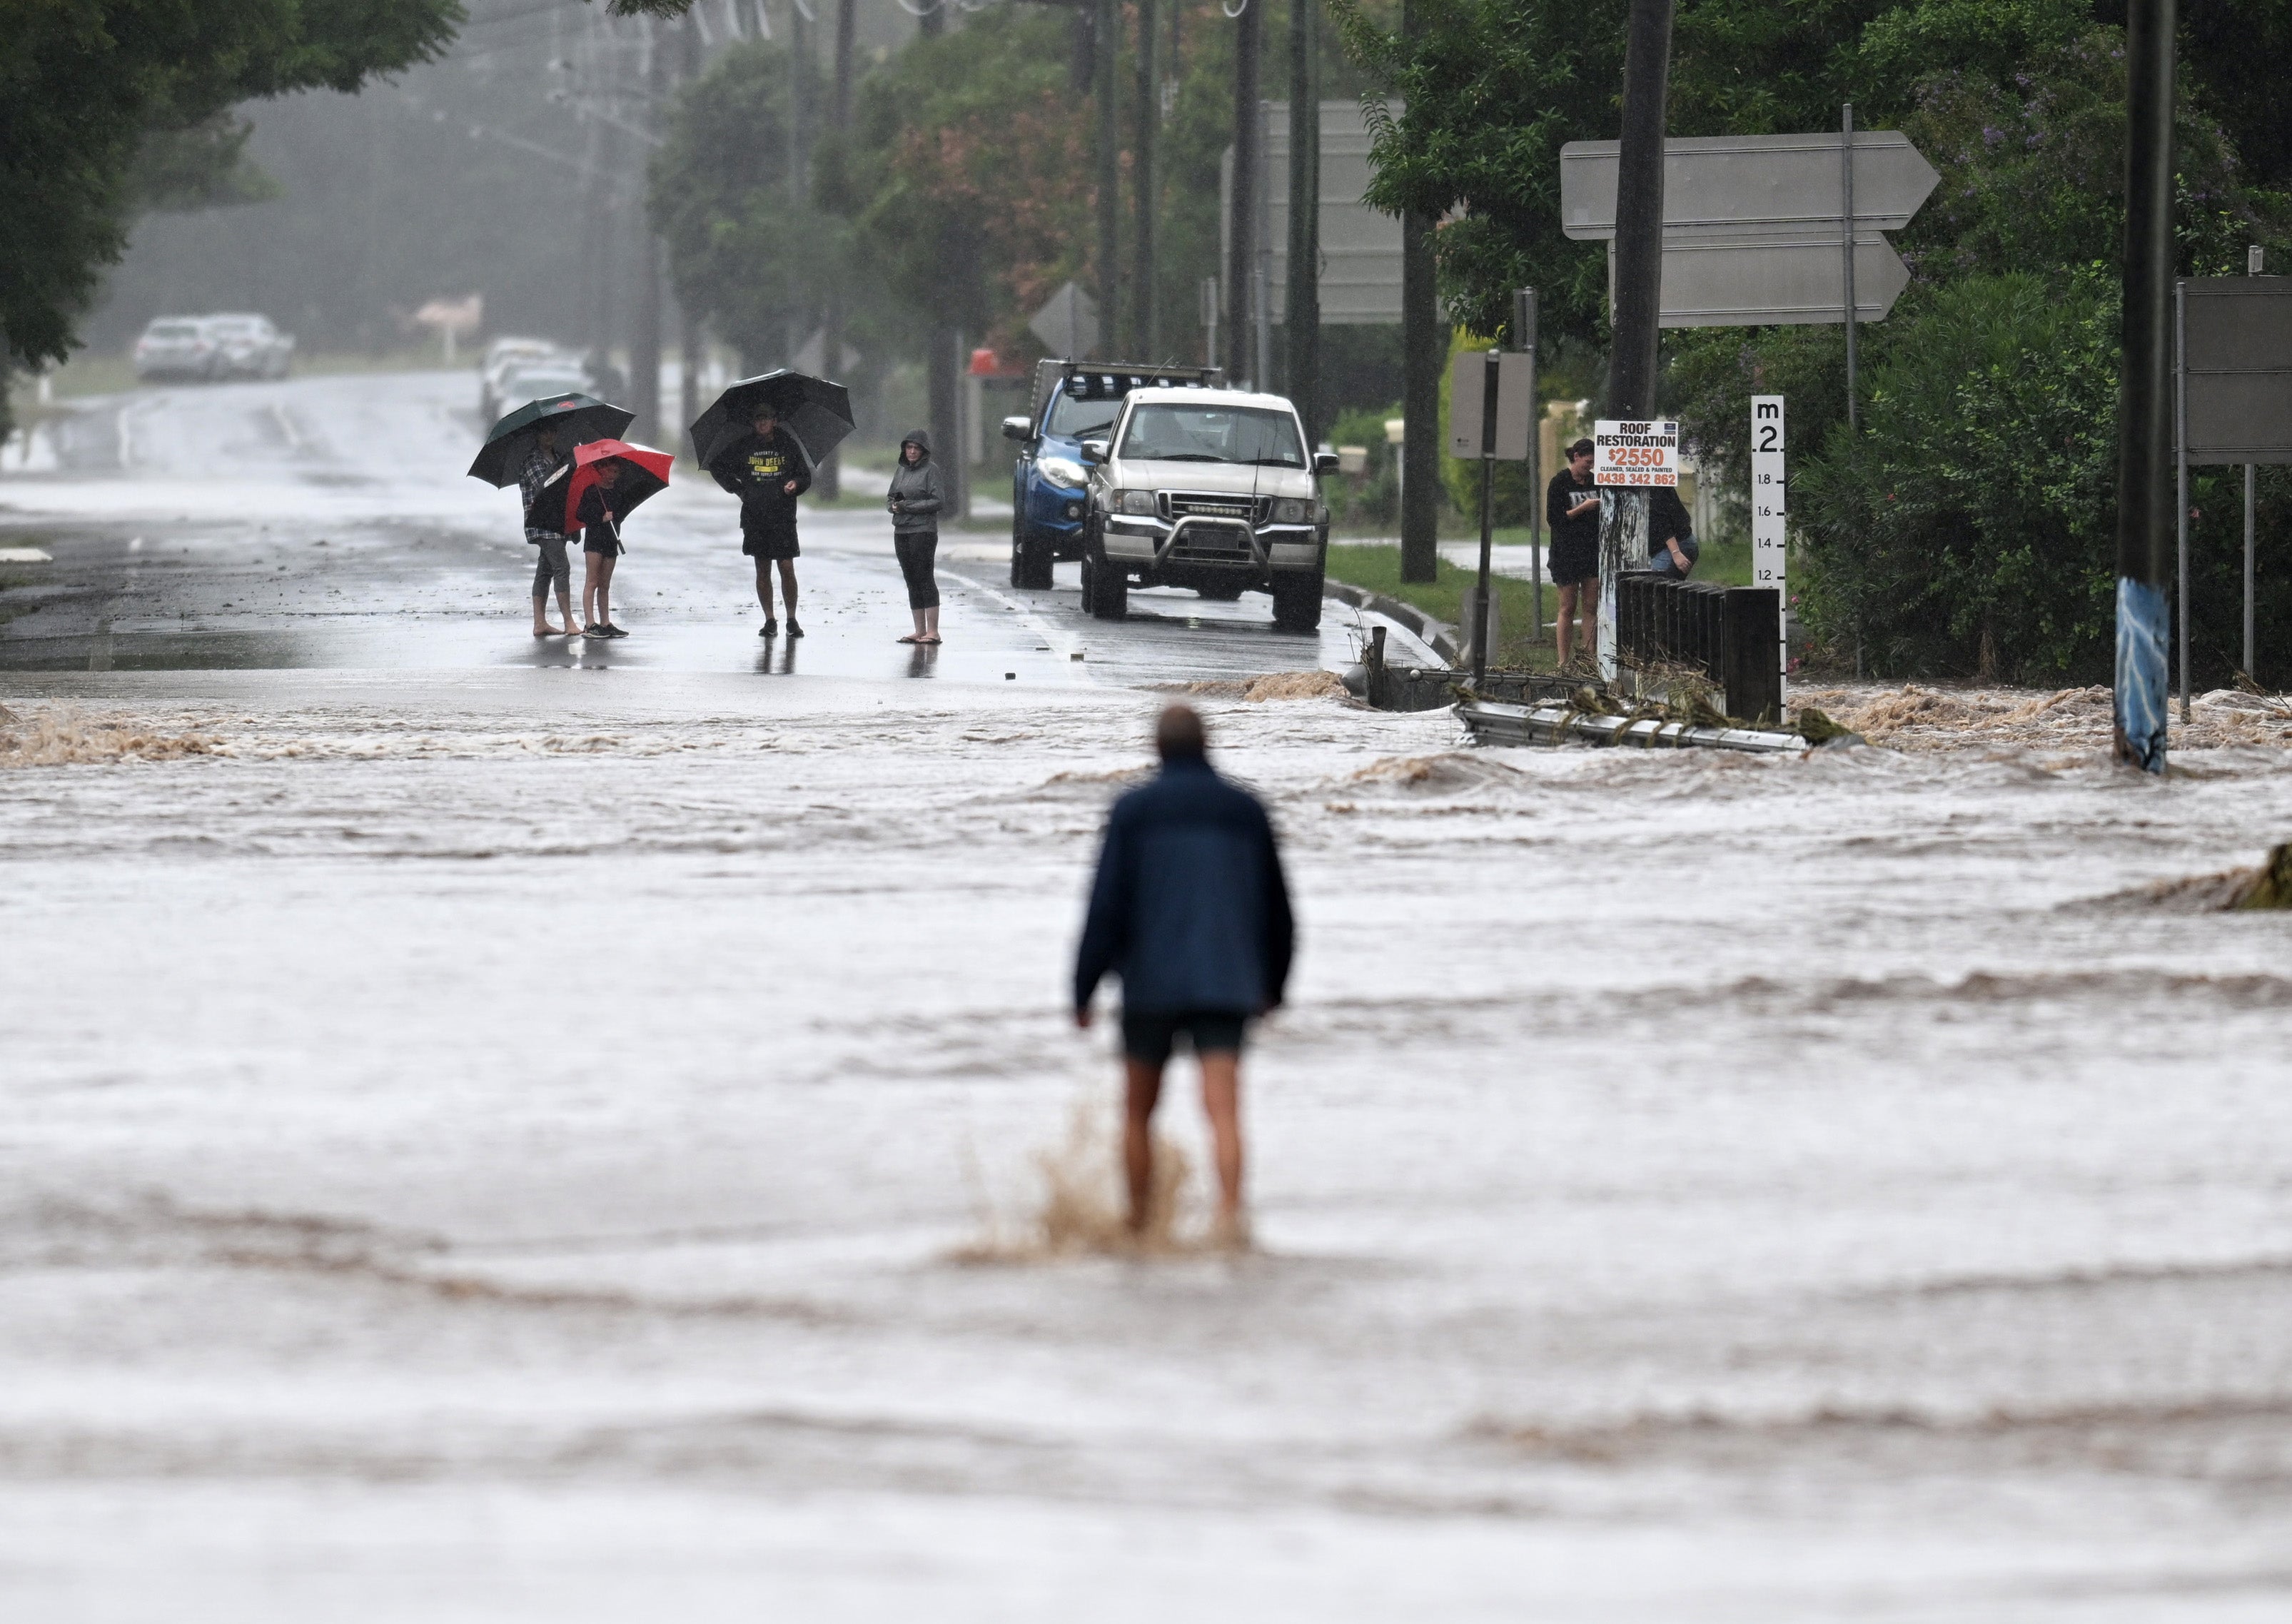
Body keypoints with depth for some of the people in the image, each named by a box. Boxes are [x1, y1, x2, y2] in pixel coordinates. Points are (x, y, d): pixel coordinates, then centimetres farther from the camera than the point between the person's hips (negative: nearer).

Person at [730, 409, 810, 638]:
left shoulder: (788, 446, 4)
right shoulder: (745, 448, 7)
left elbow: (806, 476, 9)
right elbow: (728, 472, 22)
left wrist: (796, 484, -12)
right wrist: (739, 490, 7)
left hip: (782, 517, -2)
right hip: (755, 516, 2)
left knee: (787, 568, -6)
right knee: (762, 570, 4)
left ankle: (792, 620, 4)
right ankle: (769, 621, 10)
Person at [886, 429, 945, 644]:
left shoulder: (931, 470, -5)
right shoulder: (901, 471, 15)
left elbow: (939, 501, -11)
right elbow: (889, 498, 21)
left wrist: (908, 506, -15)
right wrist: (893, 504, -4)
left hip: (923, 531, -7)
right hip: (901, 531, 7)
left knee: (924, 579, -10)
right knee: (912, 582, 8)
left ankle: (933, 631, -11)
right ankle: (919, 631, 13)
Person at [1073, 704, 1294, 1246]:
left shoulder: (1134, 811, -1)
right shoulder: (1246, 810, 8)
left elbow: (1107, 904, -7)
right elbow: (1276, 908, 15)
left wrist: (1083, 991, -2)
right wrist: (1274, 984, 28)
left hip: (1150, 983, -1)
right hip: (1225, 987, 1)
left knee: (1138, 1110, 15)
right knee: (1223, 1110, -10)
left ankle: (1137, 1225, 21)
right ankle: (1229, 1215, -30)